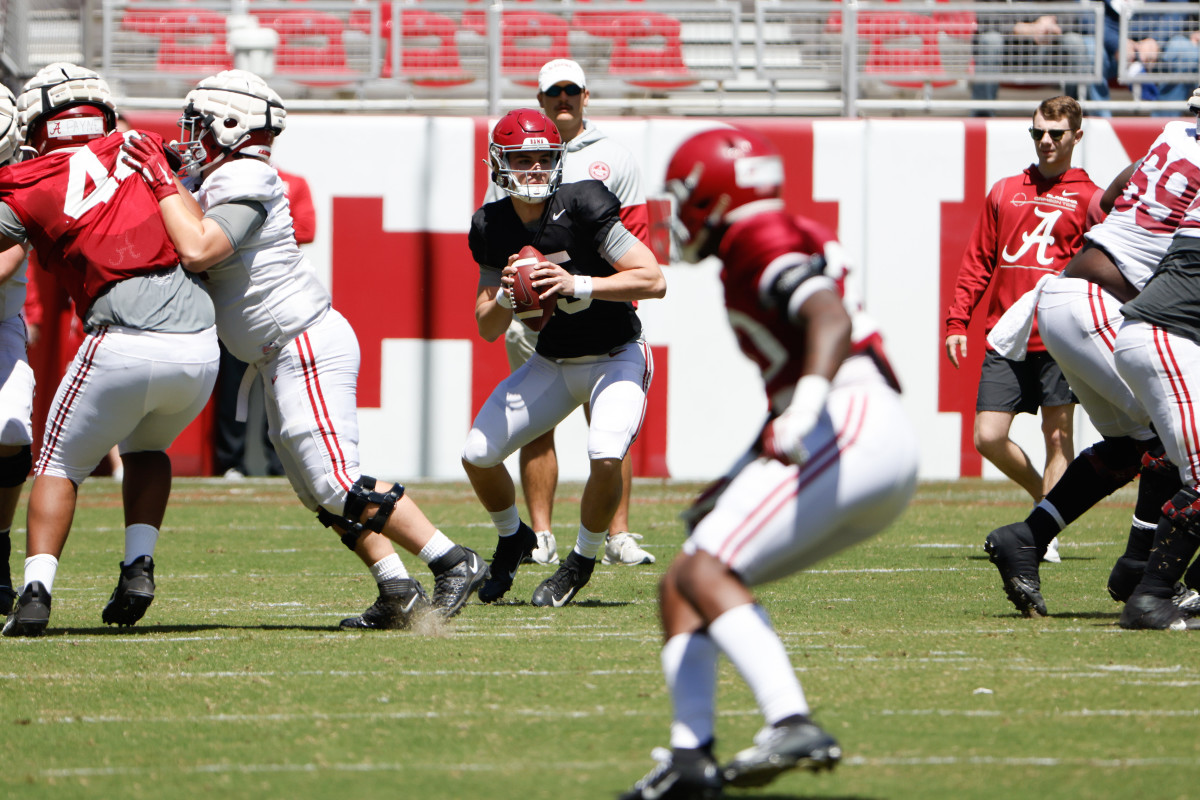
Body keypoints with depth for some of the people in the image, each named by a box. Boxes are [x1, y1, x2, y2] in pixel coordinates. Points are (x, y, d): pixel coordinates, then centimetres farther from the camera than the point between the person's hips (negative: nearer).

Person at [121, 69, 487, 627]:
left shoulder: (244, 182, -17)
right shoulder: (222, 182, 14)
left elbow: (197, 250, -30)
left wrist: (162, 183, -21)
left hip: (307, 346, -11)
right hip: (282, 358, 11)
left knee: (337, 484, -14)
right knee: (319, 491, 10)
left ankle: (453, 563, -10)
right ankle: (398, 595, 9)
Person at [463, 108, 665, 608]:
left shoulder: (582, 207, -22)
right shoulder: (492, 228, -6)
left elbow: (654, 281, -26)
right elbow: (487, 329, -1)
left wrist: (577, 284, -35)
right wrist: (505, 298, -24)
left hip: (616, 358, -5)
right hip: (552, 362, 5)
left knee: (606, 457, -29)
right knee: (477, 455, -2)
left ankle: (583, 560, -2)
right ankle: (512, 539, 30)